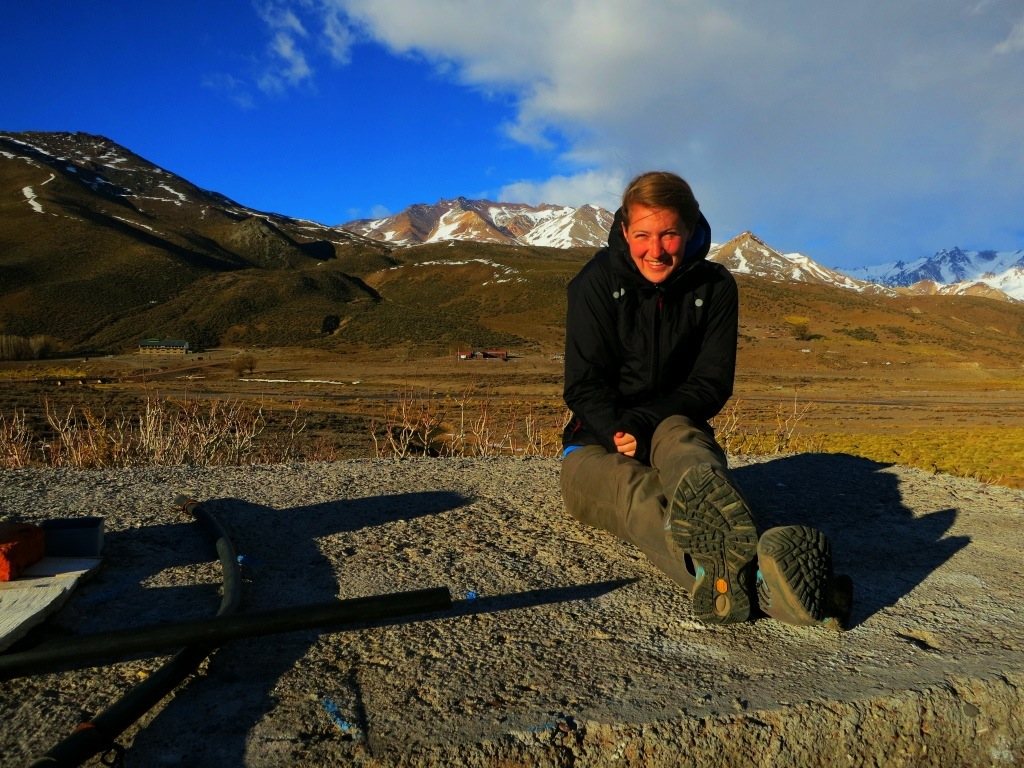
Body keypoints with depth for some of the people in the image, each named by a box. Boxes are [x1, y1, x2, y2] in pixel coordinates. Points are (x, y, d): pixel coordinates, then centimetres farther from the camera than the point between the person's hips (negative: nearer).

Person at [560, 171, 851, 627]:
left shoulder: (715, 287, 0)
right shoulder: (596, 282, -4)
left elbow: (712, 385, -5)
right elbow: (584, 386, -7)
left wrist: (643, 424, -23)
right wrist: (620, 432, -28)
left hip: (676, 429, 1)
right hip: (599, 444, -1)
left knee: (678, 434, -37)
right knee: (637, 487, -38)